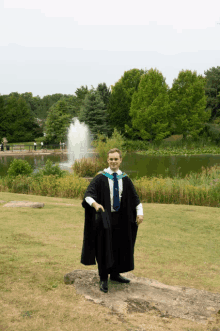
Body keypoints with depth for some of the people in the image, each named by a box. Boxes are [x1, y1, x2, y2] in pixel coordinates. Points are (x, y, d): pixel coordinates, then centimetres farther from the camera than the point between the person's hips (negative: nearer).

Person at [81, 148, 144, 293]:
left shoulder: (125, 179, 3)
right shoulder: (100, 178, -8)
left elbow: (134, 197, 6)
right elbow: (88, 194, -18)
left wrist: (140, 212, -8)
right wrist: (95, 204, -39)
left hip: (120, 218, 4)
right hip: (104, 217, -4)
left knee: (119, 246, 13)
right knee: (104, 248, 2)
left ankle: (115, 273, 32)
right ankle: (103, 279, 13)